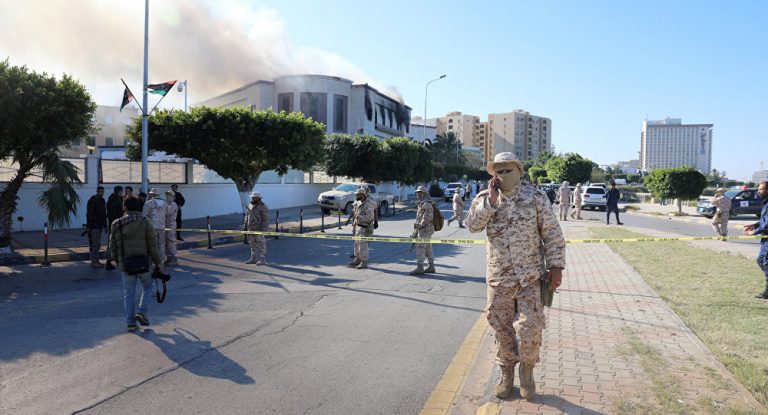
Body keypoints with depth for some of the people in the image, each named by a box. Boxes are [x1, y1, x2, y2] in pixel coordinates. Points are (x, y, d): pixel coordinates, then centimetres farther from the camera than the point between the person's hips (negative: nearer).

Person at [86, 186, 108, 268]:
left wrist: (105, 225, 19)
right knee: (95, 244, -9)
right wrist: (88, 226, -20)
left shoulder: (102, 201, 15)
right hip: (93, 226, -9)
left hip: (99, 226, 9)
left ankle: (96, 260, 19)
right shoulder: (92, 200, -12)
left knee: (97, 244, 12)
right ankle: (94, 262, -5)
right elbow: (89, 214, -16)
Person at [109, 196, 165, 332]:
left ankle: (131, 323, 13)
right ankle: (142, 312, 5)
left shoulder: (116, 224, -1)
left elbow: (113, 247, 6)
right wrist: (159, 263, 0)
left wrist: (118, 262, 22)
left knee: (128, 294, 11)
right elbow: (153, 246, -8)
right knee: (147, 286, 20)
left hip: (125, 264, 2)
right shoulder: (145, 222, -7)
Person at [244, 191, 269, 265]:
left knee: (261, 244, -5)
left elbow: (266, 219, -15)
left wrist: (263, 229, -20)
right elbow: (247, 217, 15)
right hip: (251, 228, 7)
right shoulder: (250, 206, 10)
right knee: (253, 244, 11)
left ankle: (263, 260, -2)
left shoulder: (263, 207, -12)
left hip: (259, 229, -7)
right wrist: (246, 227, 11)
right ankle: (253, 259, 18)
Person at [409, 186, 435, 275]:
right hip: (425, 229, 10)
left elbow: (428, 217, -24)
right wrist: (416, 230, 21)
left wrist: (419, 225, -20)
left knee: (420, 247, -11)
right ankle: (431, 266, 17)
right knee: (428, 248, 12)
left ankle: (419, 268, -11)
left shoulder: (426, 203, -15)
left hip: (425, 229, -10)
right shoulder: (421, 203, 17)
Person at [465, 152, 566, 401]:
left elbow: (552, 233, -1)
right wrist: (491, 201, -19)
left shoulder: (535, 197, -2)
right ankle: (506, 373, 29)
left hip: (530, 277, -2)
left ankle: (527, 372, 22)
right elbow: (472, 225, -12)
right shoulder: (485, 199, 3)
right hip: (498, 278, 2)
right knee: (502, 329, 10)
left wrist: (556, 266, -6)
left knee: (529, 328, -3)